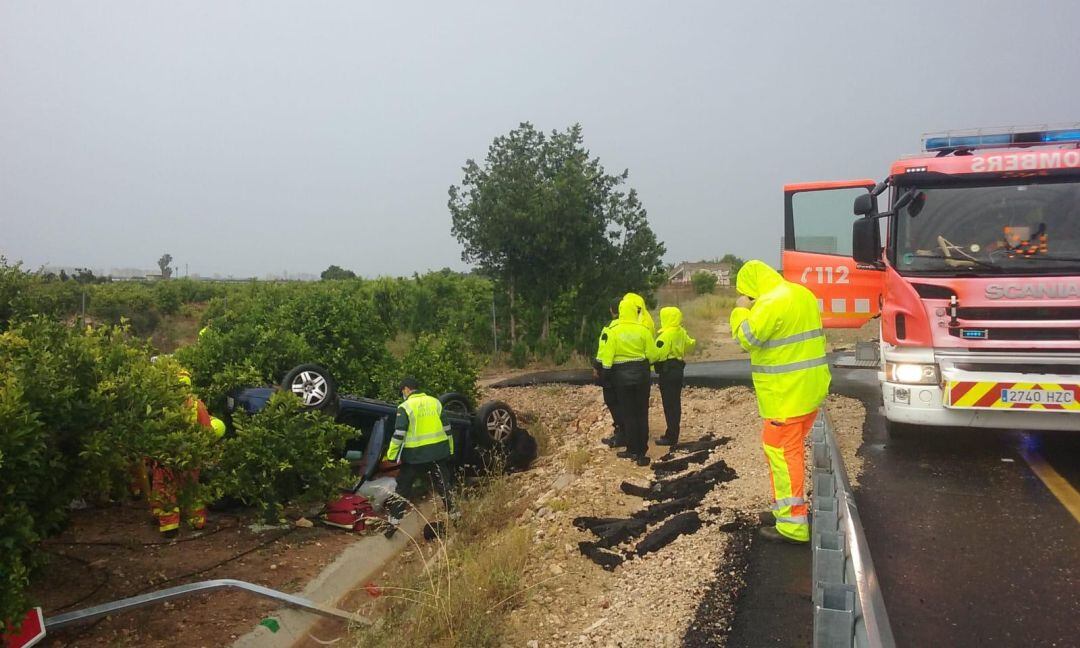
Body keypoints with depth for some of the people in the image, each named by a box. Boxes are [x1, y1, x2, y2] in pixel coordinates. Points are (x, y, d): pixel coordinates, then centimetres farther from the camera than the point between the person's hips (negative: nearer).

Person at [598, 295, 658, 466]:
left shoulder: (613, 331, -11)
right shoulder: (643, 330, -10)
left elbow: (606, 356, -10)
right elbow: (652, 355, -5)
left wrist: (606, 370, 6)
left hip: (622, 375, -1)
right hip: (641, 373, 1)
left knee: (627, 413, 10)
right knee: (642, 413, 10)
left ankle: (633, 450, 13)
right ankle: (641, 452, 12)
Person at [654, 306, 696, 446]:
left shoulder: (666, 335, -18)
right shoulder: (681, 332, 8)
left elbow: (658, 353, -25)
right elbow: (689, 345, 25)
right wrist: (693, 341, 43)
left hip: (667, 371, -9)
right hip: (678, 369, 9)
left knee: (669, 405, -5)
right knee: (675, 403, 13)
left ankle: (671, 437, -2)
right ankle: (673, 434, 21)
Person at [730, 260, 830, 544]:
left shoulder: (771, 303, -18)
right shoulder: (803, 294, 12)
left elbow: (746, 338, -18)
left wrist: (741, 310, -3)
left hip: (787, 393, -10)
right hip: (810, 387, 10)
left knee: (782, 452, -4)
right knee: (790, 449, 20)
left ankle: (793, 525, -1)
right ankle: (786, 507, 31)